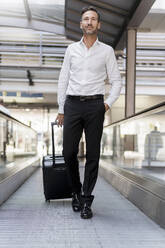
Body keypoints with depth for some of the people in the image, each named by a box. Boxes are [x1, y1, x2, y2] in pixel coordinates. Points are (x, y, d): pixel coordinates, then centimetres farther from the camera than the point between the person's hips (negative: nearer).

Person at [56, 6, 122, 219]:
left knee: (92, 155, -2)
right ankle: (76, 191, 23)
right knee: (69, 153, -1)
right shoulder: (71, 49, 11)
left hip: (95, 106, -1)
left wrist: (108, 104, -6)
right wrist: (61, 110, 8)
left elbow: (116, 82, 7)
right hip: (72, 105, 2)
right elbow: (63, 80, 11)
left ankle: (86, 201, 8)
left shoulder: (107, 51, 7)